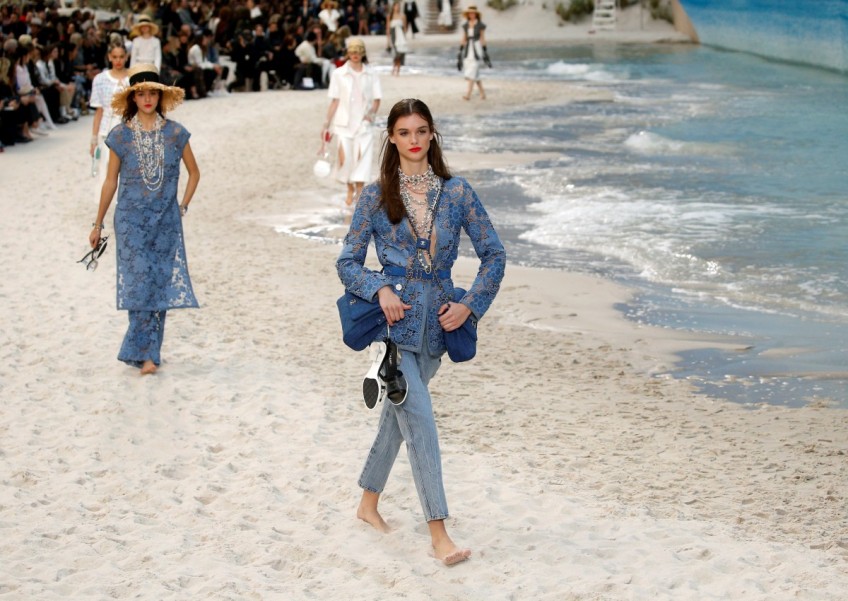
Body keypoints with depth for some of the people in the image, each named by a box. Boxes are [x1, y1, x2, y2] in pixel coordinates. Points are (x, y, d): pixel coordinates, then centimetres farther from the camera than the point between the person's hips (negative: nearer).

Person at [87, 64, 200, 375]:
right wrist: (98, 224, 9)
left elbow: (194, 172, 15)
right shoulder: (121, 135, 0)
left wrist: (183, 206, 8)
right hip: (131, 220, -1)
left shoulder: (175, 133, 2)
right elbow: (110, 181, 7)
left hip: (166, 221, 1)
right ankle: (146, 353, -4)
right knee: (140, 282, -9)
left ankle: (145, 352, 9)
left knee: (162, 283, -1)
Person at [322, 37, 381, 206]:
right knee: (345, 158, -1)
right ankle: (350, 190, 23)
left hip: (363, 123, 0)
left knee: (363, 157, -11)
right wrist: (326, 124, -1)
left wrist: (371, 113, -17)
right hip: (344, 123, 0)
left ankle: (359, 193, -6)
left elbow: (376, 100, 4)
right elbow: (335, 101, 3)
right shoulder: (338, 74, 2)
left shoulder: (371, 75, 4)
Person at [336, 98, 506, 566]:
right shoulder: (375, 197, 0)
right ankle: (439, 534, -12)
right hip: (394, 317, -3)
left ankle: (369, 502, 36)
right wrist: (381, 290, -15)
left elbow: (494, 254, 6)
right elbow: (347, 263, 2)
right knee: (419, 421, -12)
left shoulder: (456, 192, 4)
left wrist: (469, 305, -4)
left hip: (436, 320, 3)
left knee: (398, 414, 16)